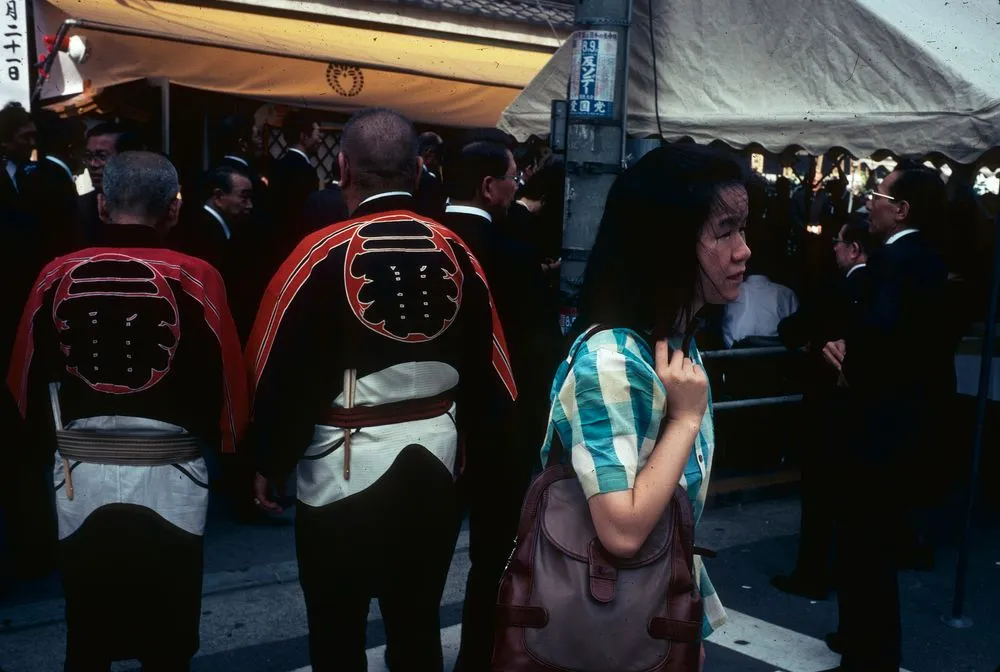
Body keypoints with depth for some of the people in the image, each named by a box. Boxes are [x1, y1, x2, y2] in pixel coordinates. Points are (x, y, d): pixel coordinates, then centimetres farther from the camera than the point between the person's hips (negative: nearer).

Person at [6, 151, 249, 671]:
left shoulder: (58, 276, -3)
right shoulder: (195, 278, -11)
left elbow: (27, 378, 6)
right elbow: (225, 380, -6)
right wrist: (224, 445, 13)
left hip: (81, 472, 2)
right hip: (170, 475, -2)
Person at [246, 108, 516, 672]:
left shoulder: (324, 254, -14)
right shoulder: (456, 251, -1)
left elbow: (285, 373, -11)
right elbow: (484, 366, 6)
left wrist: (270, 464, 3)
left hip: (344, 467, -4)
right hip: (435, 461, 4)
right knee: (419, 623, 18)